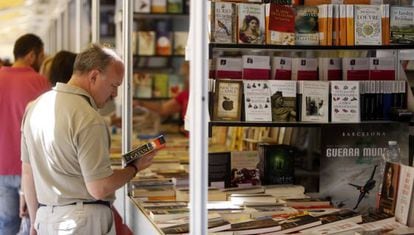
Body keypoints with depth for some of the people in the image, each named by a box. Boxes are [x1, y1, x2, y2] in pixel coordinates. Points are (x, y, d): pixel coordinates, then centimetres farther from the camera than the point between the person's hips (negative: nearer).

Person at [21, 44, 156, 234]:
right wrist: (135, 167, -2)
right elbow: (99, 188, -19)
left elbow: (28, 172, 14)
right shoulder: (88, 120, -19)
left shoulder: (36, 106, 7)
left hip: (45, 218, 8)